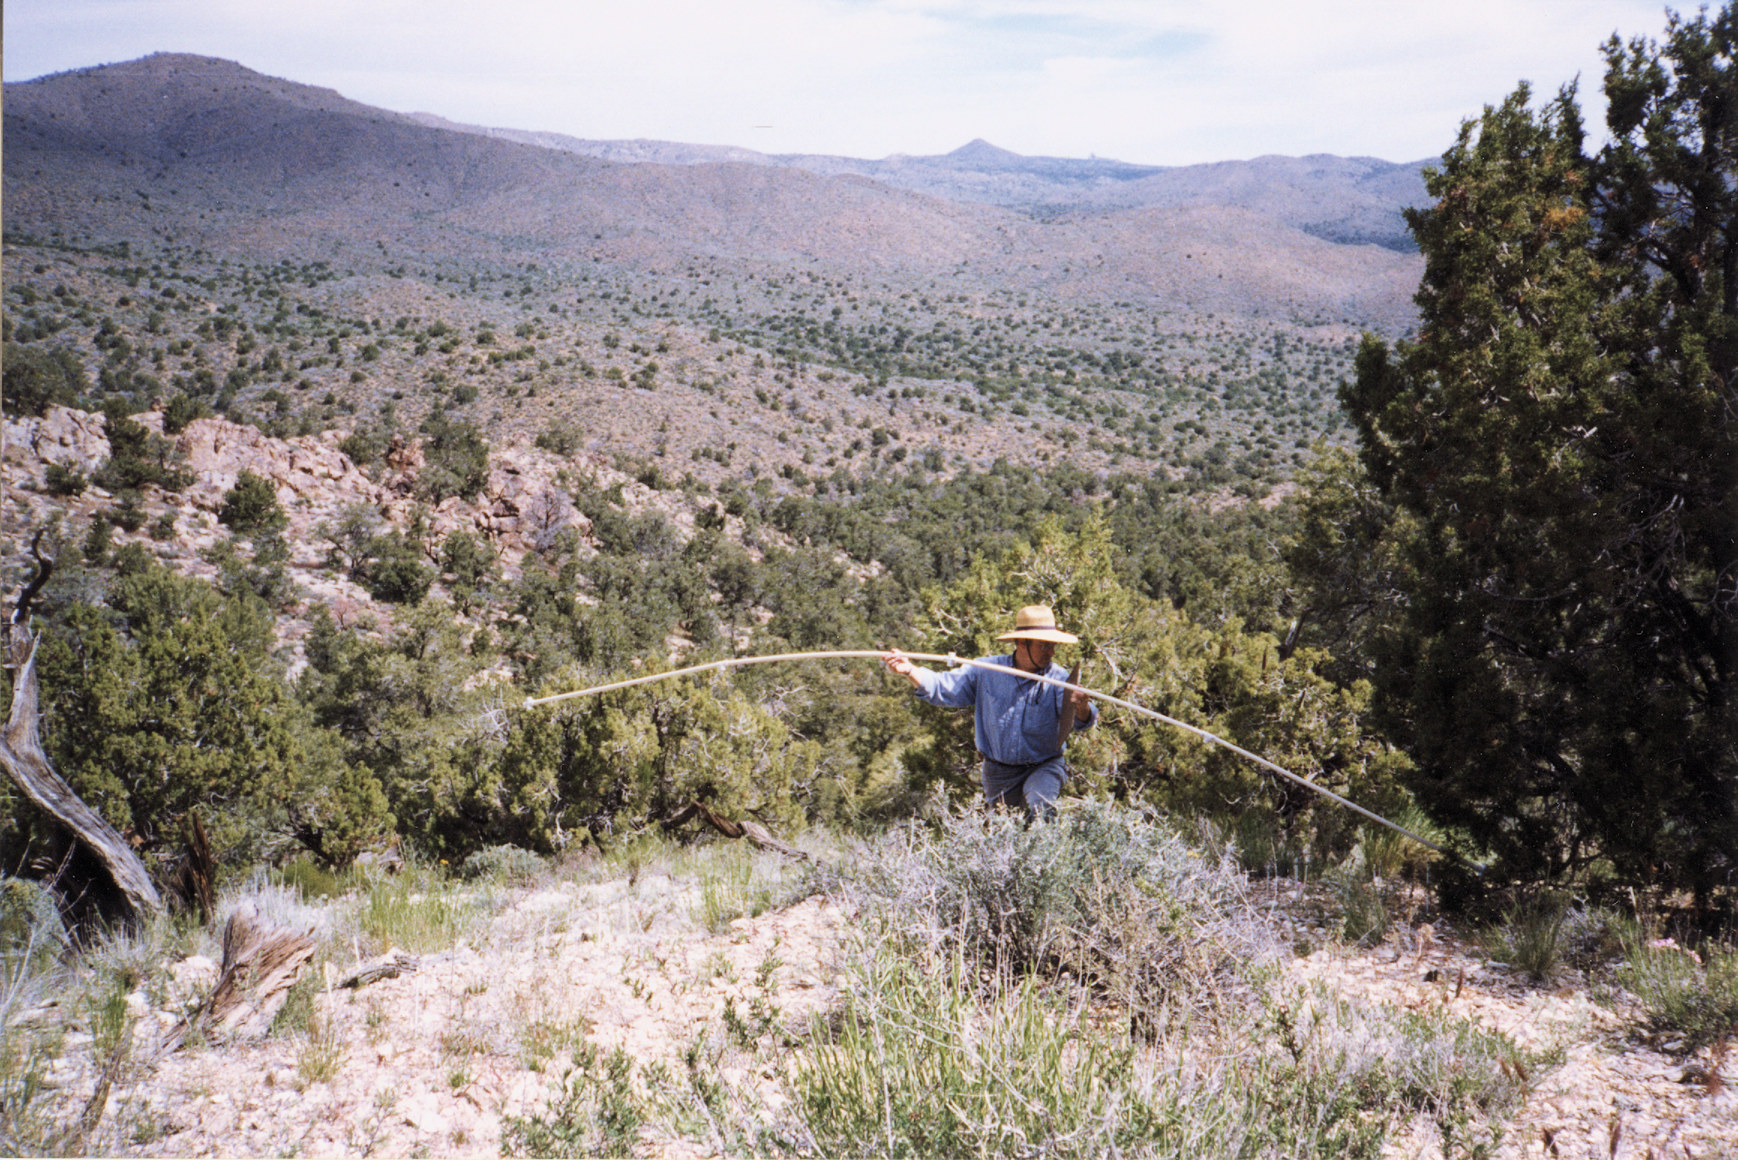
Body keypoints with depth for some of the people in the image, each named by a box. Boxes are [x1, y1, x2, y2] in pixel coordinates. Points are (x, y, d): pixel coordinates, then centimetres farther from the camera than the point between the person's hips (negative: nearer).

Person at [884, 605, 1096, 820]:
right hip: (998, 773, 3)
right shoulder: (985, 672, -5)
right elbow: (943, 689, -4)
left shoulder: (1058, 679, -12)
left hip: (1043, 768, -3)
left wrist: (1081, 707, -52)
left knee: (1040, 809, -31)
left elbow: (1081, 720, -26)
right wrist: (909, 670, -21)